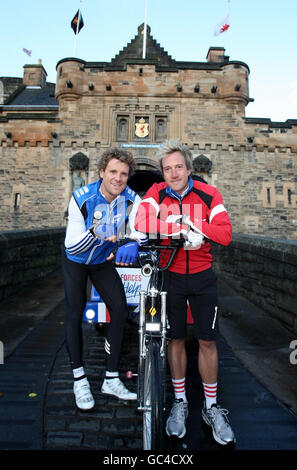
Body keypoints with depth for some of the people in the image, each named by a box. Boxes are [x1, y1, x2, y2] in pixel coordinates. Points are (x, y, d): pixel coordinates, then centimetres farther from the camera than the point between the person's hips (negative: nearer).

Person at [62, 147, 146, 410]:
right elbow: (72, 245, -27)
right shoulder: (82, 198, -26)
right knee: (75, 314, -3)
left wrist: (132, 244, -52)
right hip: (76, 261, -2)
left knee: (120, 311, -5)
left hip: (104, 262, 3)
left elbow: (139, 229, -31)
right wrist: (94, 233, -43)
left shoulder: (131, 199, -19)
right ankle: (79, 379, 16)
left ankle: (111, 379, 11)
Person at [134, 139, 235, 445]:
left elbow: (225, 234, -15)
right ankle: (180, 403, 31)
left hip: (202, 277, 1)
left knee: (207, 341, 8)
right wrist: (184, 230, -31)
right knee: (176, 339, 11)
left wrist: (190, 224, -27)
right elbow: (143, 222, -25)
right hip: (170, 276, 0)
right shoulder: (157, 193, -6)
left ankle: (211, 407, 28)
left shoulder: (208, 194, -6)